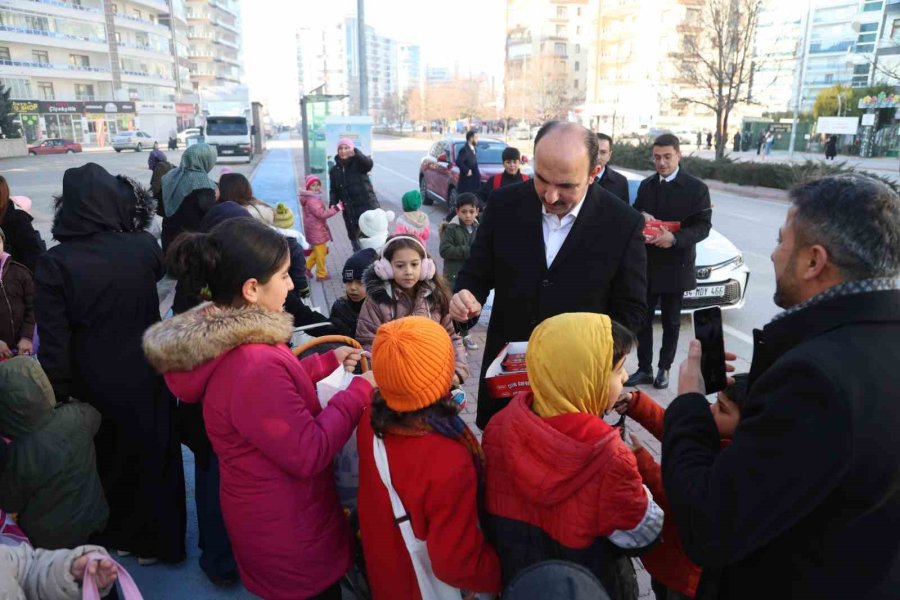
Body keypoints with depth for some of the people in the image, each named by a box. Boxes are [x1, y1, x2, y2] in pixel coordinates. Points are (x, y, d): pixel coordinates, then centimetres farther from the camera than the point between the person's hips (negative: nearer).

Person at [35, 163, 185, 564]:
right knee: (153, 455, 20)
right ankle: (156, 540, 37)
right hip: (146, 376, 1)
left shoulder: (54, 263, -19)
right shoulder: (145, 246, -15)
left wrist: (56, 396, -6)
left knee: (107, 460, 23)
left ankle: (115, 536, 45)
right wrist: (132, 224, 7)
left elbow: (54, 343, -16)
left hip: (95, 385, -1)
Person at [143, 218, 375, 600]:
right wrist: (360, 392, -20)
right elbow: (309, 454, -29)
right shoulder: (254, 366, -36)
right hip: (288, 537, -9)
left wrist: (326, 362, 10)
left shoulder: (217, 338, -3)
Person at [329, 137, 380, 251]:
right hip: (349, 210, 5)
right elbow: (334, 190, 14)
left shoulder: (358, 163, -4)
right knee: (353, 236, 11)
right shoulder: (334, 170, 9)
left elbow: (369, 164, -28)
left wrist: (356, 153, -46)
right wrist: (333, 203, -6)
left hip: (367, 206, -4)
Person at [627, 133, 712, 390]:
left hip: (675, 266, -3)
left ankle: (664, 369, 23)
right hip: (646, 265, 4)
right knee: (642, 319, 6)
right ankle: (644, 368, 18)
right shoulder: (646, 185, 10)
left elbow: (703, 227, -10)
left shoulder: (696, 188, -5)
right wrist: (641, 216, -11)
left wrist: (675, 238, -26)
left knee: (671, 321, 10)